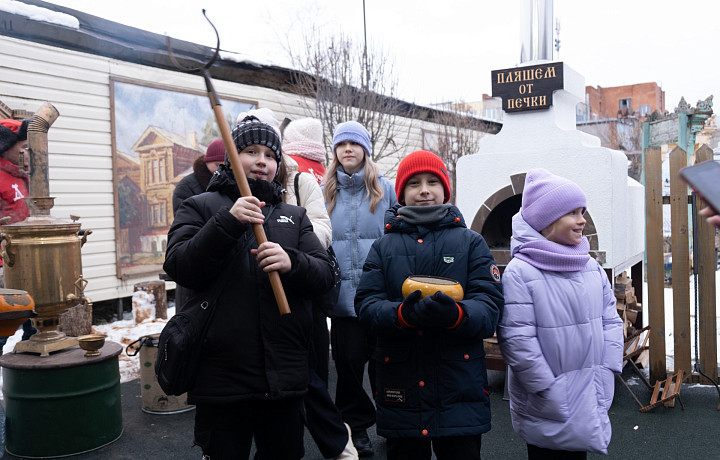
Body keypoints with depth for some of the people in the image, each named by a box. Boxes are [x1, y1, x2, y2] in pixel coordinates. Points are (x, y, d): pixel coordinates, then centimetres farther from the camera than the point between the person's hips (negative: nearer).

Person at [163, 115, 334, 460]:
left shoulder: (295, 216, 16)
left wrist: (292, 262, -16)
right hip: (221, 377, -3)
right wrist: (227, 222, -19)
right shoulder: (200, 207, 6)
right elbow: (178, 268, -9)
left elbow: (324, 276, 5)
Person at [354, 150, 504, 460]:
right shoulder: (383, 247, 10)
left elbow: (489, 306, -5)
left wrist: (455, 315, -27)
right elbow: (366, 304, -3)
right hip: (400, 391, 1)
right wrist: (404, 314, -24)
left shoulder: (471, 243, 7)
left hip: (459, 391, -1)